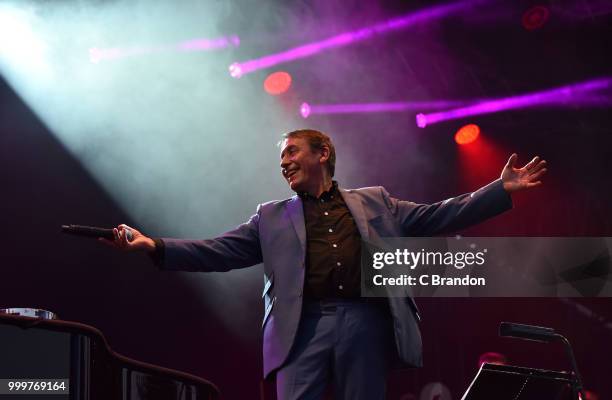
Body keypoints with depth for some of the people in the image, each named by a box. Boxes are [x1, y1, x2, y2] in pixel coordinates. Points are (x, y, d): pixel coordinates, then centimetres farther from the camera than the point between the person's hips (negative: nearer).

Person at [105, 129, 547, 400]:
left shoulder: (375, 202, 20)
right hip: (305, 326, 0)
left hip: (365, 322, 0)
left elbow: (435, 217, 16)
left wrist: (501, 190, 8)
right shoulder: (272, 217, 20)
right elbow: (221, 250, 12)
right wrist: (155, 246, -1)